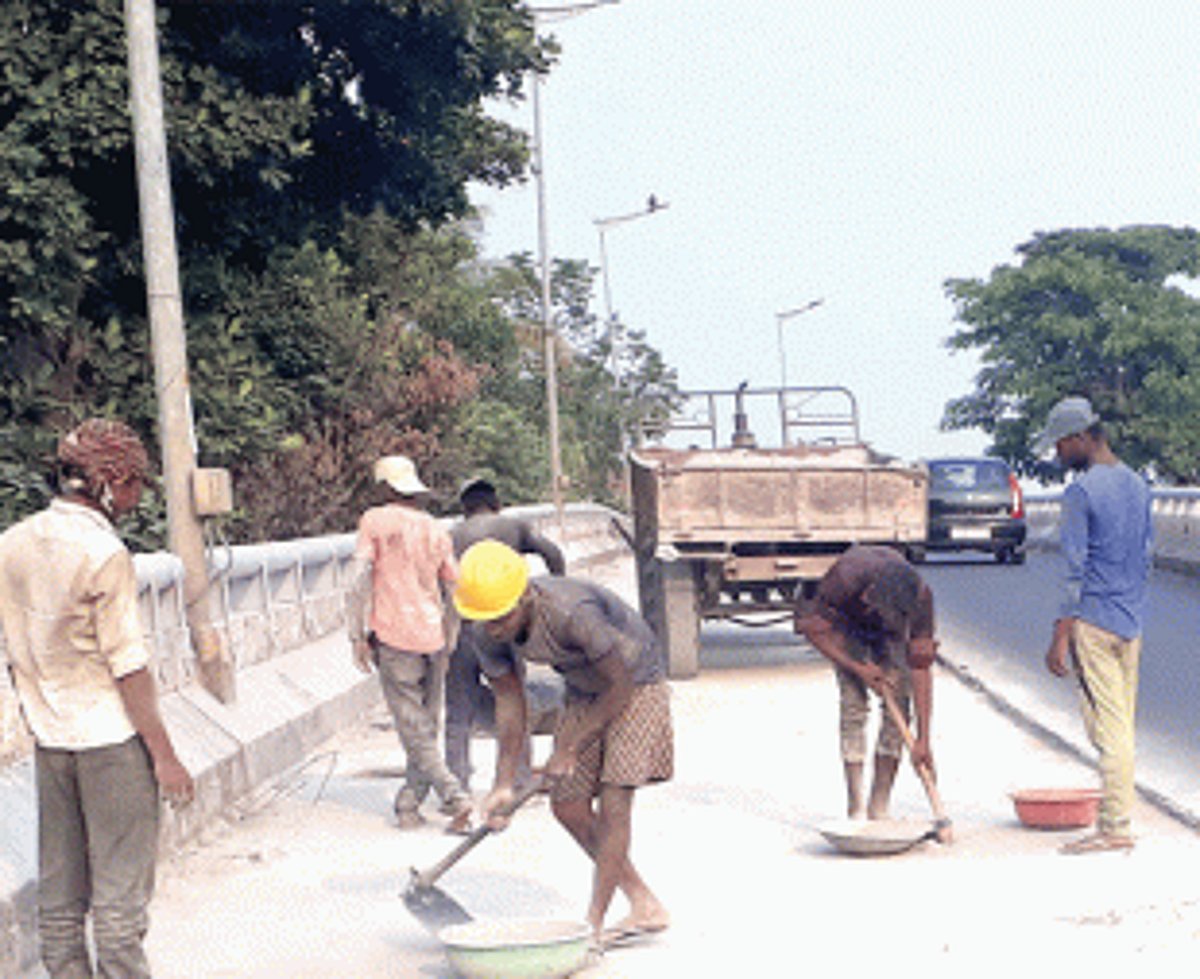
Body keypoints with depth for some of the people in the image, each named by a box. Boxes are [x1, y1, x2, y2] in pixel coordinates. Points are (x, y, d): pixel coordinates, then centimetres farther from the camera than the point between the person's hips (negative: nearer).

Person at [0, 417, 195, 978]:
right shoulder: (103, 553, -15)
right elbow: (128, 665, -15)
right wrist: (164, 755, -10)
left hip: (48, 738, 7)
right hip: (111, 740, -7)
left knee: (58, 895, 11)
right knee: (120, 894, -1)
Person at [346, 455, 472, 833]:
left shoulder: (376, 521, -2)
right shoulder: (436, 531, 12)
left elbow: (361, 578, -9)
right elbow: (454, 589, 14)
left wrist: (357, 635, -6)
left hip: (394, 636, -5)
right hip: (432, 634, 5)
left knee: (414, 730, -3)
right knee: (425, 727, 12)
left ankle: (456, 799, -15)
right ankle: (408, 806, 15)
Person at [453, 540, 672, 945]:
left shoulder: (572, 612, -39)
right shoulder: (489, 632, -18)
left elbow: (621, 684, -27)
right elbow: (509, 703, -5)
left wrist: (570, 751, -20)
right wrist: (504, 784, -6)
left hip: (636, 687, -7)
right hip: (583, 695, 7)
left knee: (613, 802, -15)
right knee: (568, 806, 4)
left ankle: (592, 924, -6)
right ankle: (646, 906, 16)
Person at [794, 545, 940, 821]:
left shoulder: (920, 596, -36)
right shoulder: (844, 580, -42)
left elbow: (921, 668, -31)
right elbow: (814, 630, -23)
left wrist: (922, 740, -32)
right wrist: (858, 669, -29)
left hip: (888, 634, 2)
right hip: (846, 623, -2)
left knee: (898, 703, -14)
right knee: (854, 705, -17)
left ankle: (879, 809, -6)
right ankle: (856, 811, -12)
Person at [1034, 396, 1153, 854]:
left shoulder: (1080, 493, -13)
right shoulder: (1137, 486, 12)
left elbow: (1074, 571, -16)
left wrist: (1060, 637, -14)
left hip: (1093, 623, -8)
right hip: (1131, 624, 8)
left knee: (1107, 725, -5)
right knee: (1122, 725, 11)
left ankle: (1115, 826, -3)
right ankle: (1118, 814, 15)